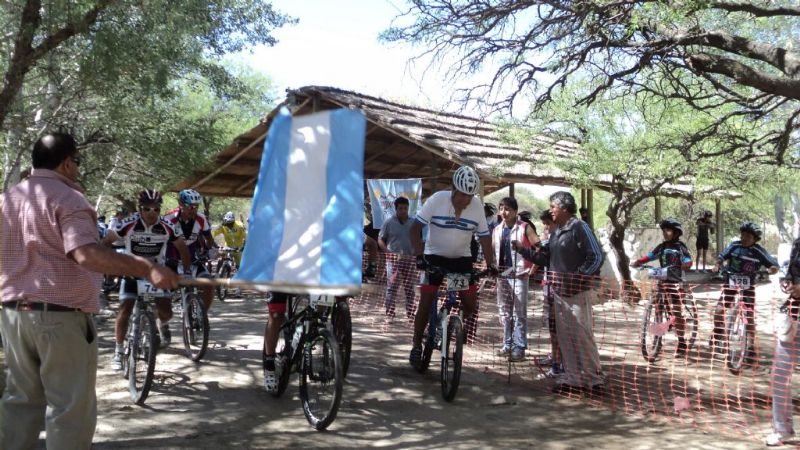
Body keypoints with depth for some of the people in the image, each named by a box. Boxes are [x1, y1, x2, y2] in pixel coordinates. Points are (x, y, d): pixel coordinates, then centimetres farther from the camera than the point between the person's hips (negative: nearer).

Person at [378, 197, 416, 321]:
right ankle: (389, 314, -3)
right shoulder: (389, 223, 1)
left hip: (409, 259, 3)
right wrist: (388, 251, -10)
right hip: (394, 259, -3)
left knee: (409, 289, 7)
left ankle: (410, 313, 14)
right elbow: (380, 240, 4)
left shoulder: (413, 223, 10)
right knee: (392, 287, -7)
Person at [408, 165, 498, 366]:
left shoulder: (477, 205, -10)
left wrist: (490, 264, -10)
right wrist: (419, 255, -27)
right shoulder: (437, 200, -18)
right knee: (426, 302, -8)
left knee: (470, 305, -5)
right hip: (435, 256, -2)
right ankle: (416, 344, 8)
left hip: (462, 258, 3)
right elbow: (416, 228, -17)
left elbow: (484, 236, -2)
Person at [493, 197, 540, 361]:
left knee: (519, 313, -4)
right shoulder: (497, 230, 10)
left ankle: (519, 347, 1)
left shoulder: (525, 228, -6)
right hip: (502, 275, 6)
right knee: (505, 312, 11)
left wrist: (532, 269, -9)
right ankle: (508, 344, 21)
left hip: (519, 275, -6)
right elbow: (493, 251, 21)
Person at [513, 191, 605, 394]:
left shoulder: (579, 227, -10)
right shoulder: (556, 233, 15)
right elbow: (545, 258, 13)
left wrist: (577, 276, -16)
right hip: (559, 291, 8)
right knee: (564, 335, 10)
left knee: (581, 334, -6)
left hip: (577, 292, -8)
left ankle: (595, 378, 5)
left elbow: (597, 256, -15)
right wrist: (522, 249, 6)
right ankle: (573, 377, 18)